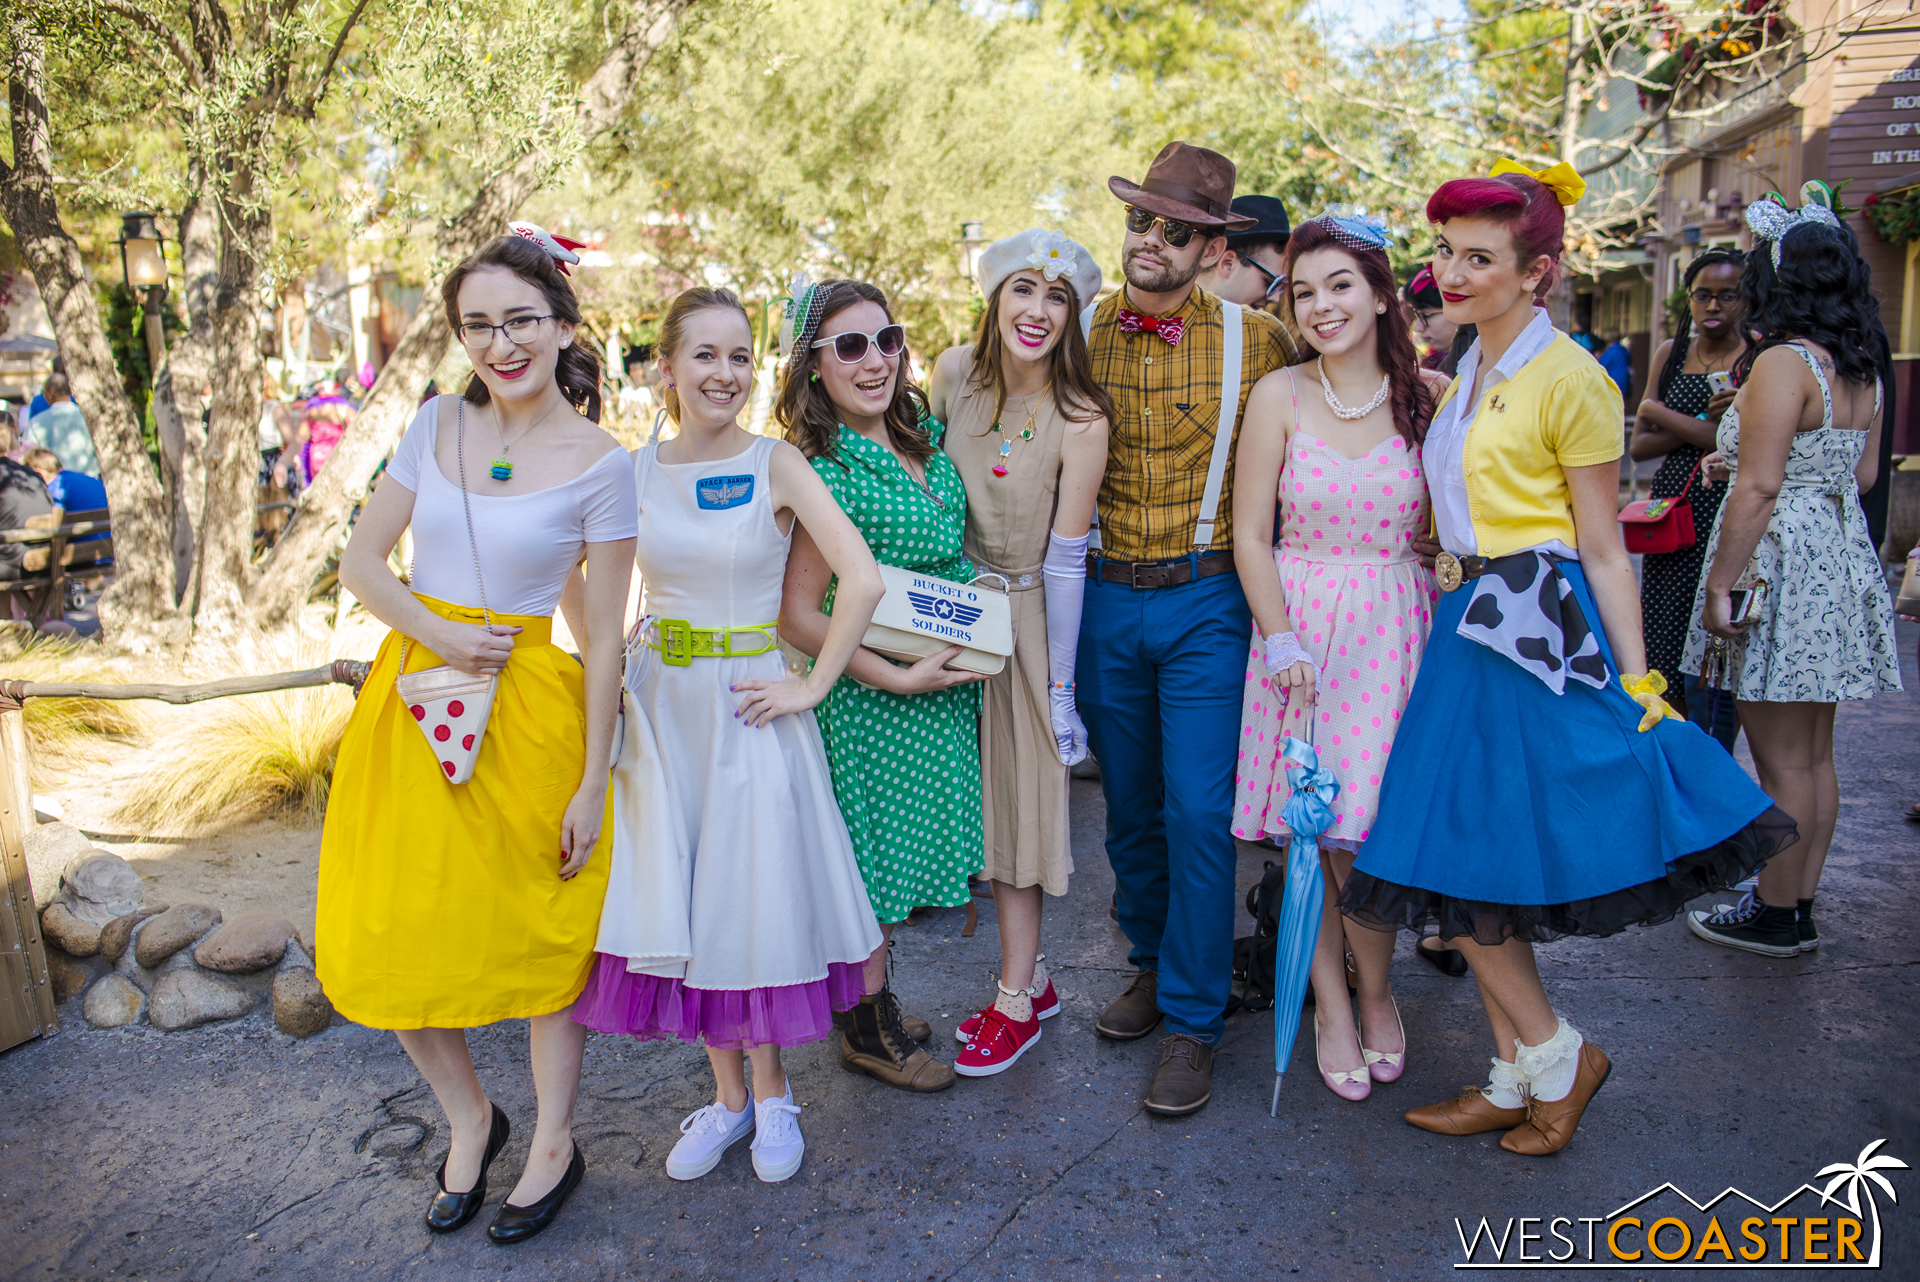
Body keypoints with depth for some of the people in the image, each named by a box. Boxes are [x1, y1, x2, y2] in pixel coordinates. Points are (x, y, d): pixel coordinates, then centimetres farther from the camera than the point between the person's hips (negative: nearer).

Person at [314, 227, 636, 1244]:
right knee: (388, 941, 10)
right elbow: (362, 561, 7)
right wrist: (437, 633, -12)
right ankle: (468, 1120, 35)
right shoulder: (438, 425, 3)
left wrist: (593, 785, -8)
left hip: (526, 716, -4)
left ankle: (554, 1146, 31)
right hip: (412, 701, 4)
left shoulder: (600, 465, -9)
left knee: (538, 932, 9)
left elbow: (603, 636, -8)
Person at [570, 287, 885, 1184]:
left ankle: (774, 1097, 26)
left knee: (756, 897, 4)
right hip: (658, 707, 3)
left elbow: (863, 581, -16)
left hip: (746, 706, -3)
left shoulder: (776, 465, -7)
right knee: (678, 899, 8)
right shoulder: (634, 472, 2)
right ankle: (728, 1096, 27)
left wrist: (811, 687, -14)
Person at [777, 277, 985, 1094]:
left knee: (905, 846, 17)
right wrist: (900, 679, -20)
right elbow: (799, 616, -18)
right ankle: (867, 1028, 25)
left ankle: (877, 999, 36)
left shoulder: (926, 438, 5)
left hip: (944, 684, 7)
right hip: (871, 696, -7)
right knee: (878, 849, 6)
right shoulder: (821, 472, -19)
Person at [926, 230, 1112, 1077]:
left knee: (1018, 795, 2)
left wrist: (1060, 688, -13)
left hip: (1025, 616, -5)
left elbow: (1064, 562, -16)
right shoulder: (954, 371, -6)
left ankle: (1017, 1000, 17)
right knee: (980, 791, 10)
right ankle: (1032, 976, 26)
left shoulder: (1081, 421, -19)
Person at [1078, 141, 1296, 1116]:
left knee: (1198, 813, -4)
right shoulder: (1083, 332, 4)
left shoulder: (1254, 341, -3)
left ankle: (1192, 1020, 10)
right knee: (1129, 806, 14)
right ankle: (1152, 964, 35)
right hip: (1107, 599, 3)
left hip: (1206, 603, -3)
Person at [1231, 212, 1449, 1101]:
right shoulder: (1279, 396, -1)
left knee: (1366, 830, -1)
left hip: (1396, 628, 0)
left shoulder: (1429, 395, 2)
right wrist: (1282, 641, -10)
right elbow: (1250, 537, -3)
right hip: (1301, 625, 0)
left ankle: (1375, 991, 26)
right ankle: (1332, 1004, 23)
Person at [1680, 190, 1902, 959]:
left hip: (1782, 562, -9)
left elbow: (1759, 487, -21)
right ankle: (1800, 903, 25)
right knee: (1815, 751, 15)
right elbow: (1862, 474, 18)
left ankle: (1777, 917, 11)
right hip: (1844, 557, 9)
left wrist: (1721, 581, -17)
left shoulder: (1782, 362, -16)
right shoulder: (1862, 368, 11)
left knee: (1781, 756, 0)